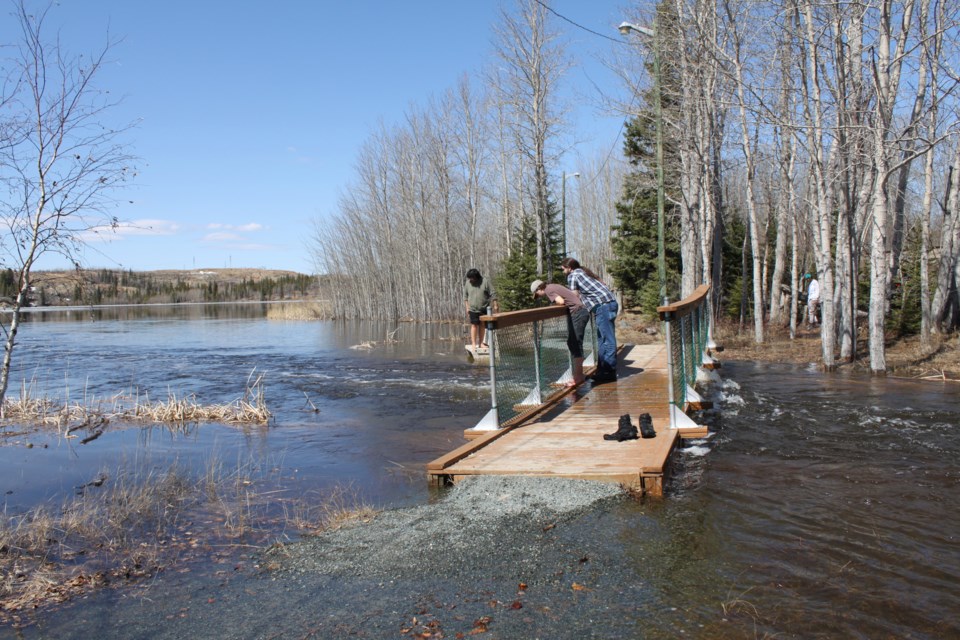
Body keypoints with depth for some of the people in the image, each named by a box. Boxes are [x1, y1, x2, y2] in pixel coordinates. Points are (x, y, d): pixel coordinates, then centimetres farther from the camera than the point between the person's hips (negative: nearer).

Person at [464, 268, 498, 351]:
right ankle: (474, 344, -6)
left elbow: (492, 294, -3)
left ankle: (481, 343, 16)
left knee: (482, 326, 7)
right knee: (474, 325, -7)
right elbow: (465, 295, 9)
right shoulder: (467, 283, 1)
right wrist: (467, 307, 4)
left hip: (484, 308, 1)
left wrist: (495, 305, -6)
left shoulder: (485, 282, -5)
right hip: (473, 309, -1)